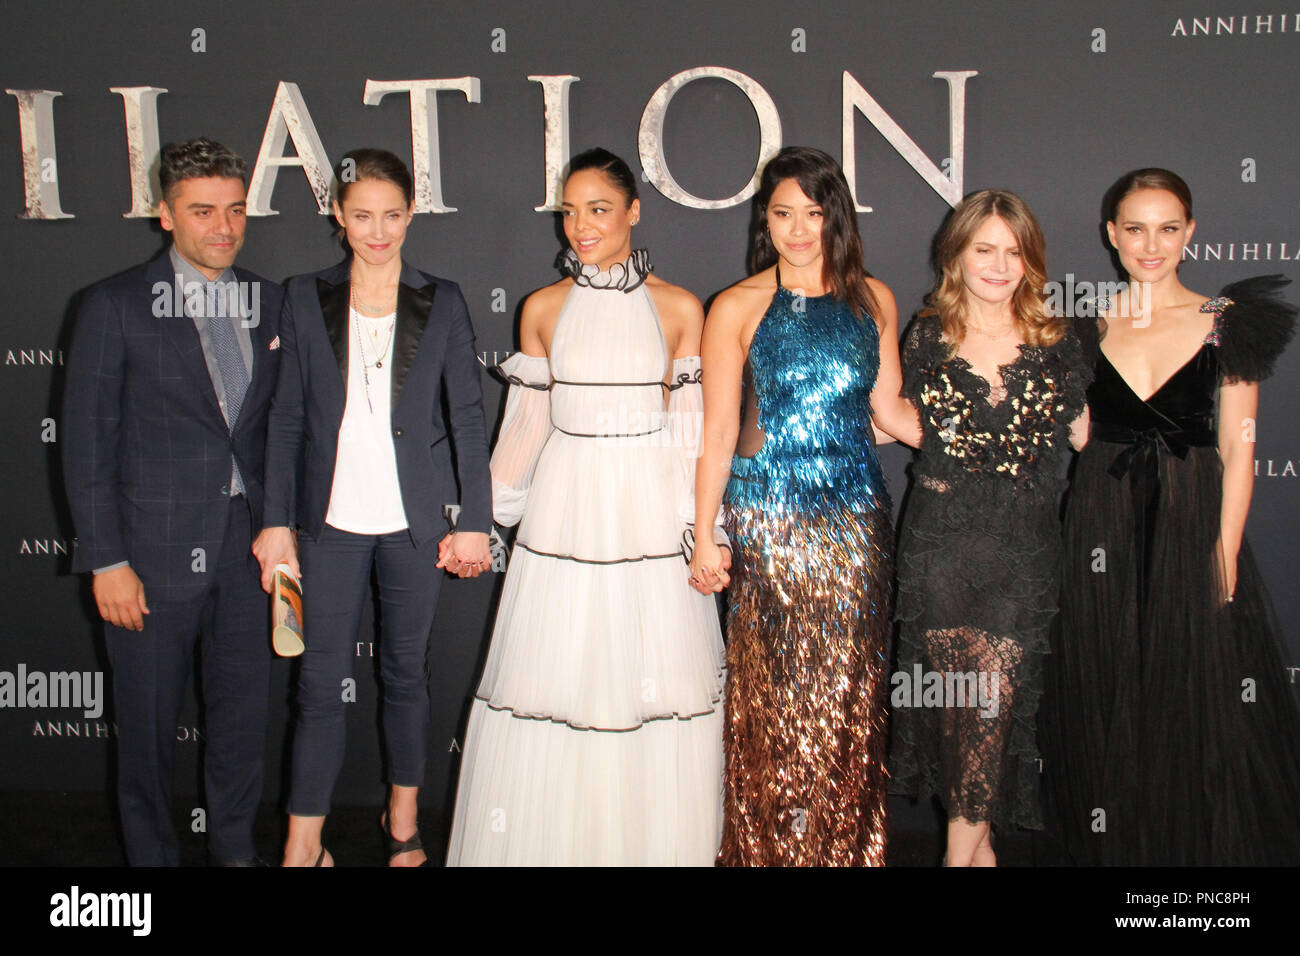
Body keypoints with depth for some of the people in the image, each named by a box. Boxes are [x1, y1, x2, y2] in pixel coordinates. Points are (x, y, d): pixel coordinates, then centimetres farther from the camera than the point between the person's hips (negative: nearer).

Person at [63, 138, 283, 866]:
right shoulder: (116, 306, -6)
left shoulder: (270, 302, 6)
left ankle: (236, 848, 35)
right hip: (155, 552, -3)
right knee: (149, 724, 10)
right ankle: (153, 855, 31)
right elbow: (87, 442, -7)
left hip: (247, 546, 4)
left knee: (245, 711, 15)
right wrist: (107, 560, -10)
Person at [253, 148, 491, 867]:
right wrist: (275, 520, 2)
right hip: (333, 518, 0)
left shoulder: (441, 303, 3)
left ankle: (402, 822, 28)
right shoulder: (306, 300, 4)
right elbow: (287, 417, 5)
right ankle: (303, 845, 9)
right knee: (321, 680, 0)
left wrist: (474, 520, -2)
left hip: (414, 517, 0)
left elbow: (468, 417, 2)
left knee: (405, 670, 11)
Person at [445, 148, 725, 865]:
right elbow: (526, 423, 11)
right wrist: (486, 513, 12)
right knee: (552, 681, 4)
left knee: (654, 679, 3)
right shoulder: (542, 309, 6)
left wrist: (701, 522, -3)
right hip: (564, 506, 1)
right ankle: (553, 841, 20)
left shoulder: (679, 309, 2)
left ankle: (658, 843, 21)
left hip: (650, 510, -1)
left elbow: (691, 425, 3)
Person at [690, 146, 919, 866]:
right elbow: (717, 431, -1)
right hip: (767, 518, -2)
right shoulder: (738, 308, -1)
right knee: (773, 696, 3)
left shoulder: (872, 300, 8)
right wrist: (703, 539, -3)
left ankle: (849, 846, 23)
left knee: (849, 692, 6)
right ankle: (771, 847, 20)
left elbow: (891, 410, 13)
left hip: (855, 517, 3)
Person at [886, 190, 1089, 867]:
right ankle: (976, 837, 17)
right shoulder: (928, 336, 6)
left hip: (1023, 540, 0)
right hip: (941, 537, 0)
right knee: (953, 684, 1)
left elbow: (1082, 435, 8)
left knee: (996, 684, -7)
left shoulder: (1054, 340, 7)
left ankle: (964, 837, 7)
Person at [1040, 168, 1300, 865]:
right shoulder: (1088, 324, 5)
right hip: (1102, 531, 2)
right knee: (1107, 699, 9)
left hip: (1192, 525, -1)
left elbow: (1237, 448, -3)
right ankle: (1115, 840, 26)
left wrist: (1226, 548, -9)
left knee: (1198, 696, 4)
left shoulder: (1226, 321, 0)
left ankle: (1199, 842, 23)